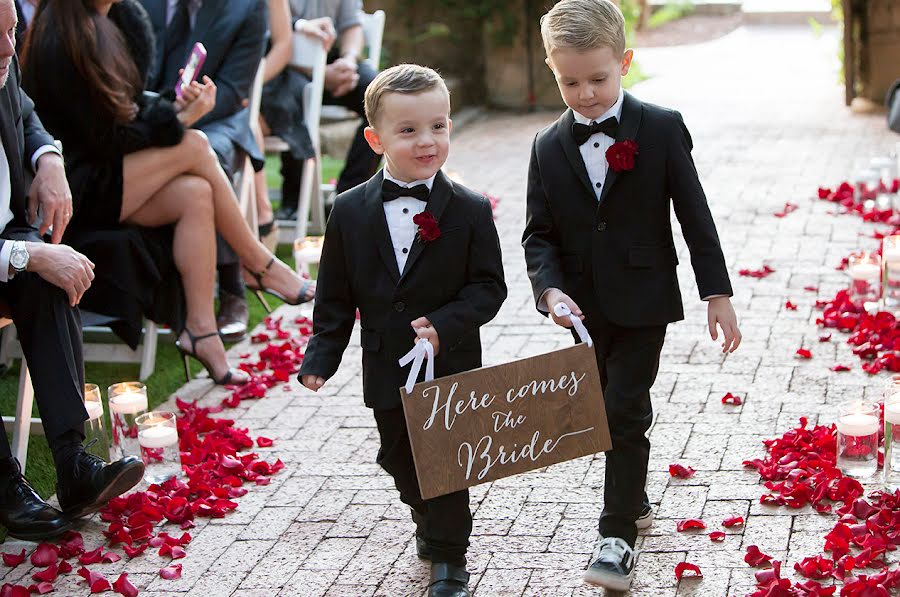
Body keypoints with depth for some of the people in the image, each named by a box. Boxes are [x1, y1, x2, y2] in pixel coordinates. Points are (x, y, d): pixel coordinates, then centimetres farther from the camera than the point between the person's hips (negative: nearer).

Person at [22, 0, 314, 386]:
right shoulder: (61, 40, -21)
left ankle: (200, 329, -17)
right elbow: (104, 137, -19)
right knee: (195, 146, -17)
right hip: (75, 190, -8)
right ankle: (261, 266, -3)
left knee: (195, 194, -17)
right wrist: (177, 119, -13)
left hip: (102, 172, 8)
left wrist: (173, 107, -6)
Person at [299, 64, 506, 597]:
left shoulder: (470, 210, -8)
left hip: (452, 367, -3)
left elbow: (489, 287, -9)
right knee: (400, 459, 17)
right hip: (387, 370, 3)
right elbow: (336, 294, 3)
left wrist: (445, 325, -23)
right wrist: (322, 356, -2)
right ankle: (431, 523, 45)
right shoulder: (351, 211, -2)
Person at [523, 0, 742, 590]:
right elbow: (539, 232, 1)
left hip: (643, 301, -4)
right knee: (606, 409, 16)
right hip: (586, 307, 4)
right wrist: (551, 289, -17)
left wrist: (718, 295, -6)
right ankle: (633, 493, 39)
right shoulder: (549, 148, 0)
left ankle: (619, 536, 0)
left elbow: (695, 216, -6)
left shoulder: (662, 129, -8)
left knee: (626, 412, -7)